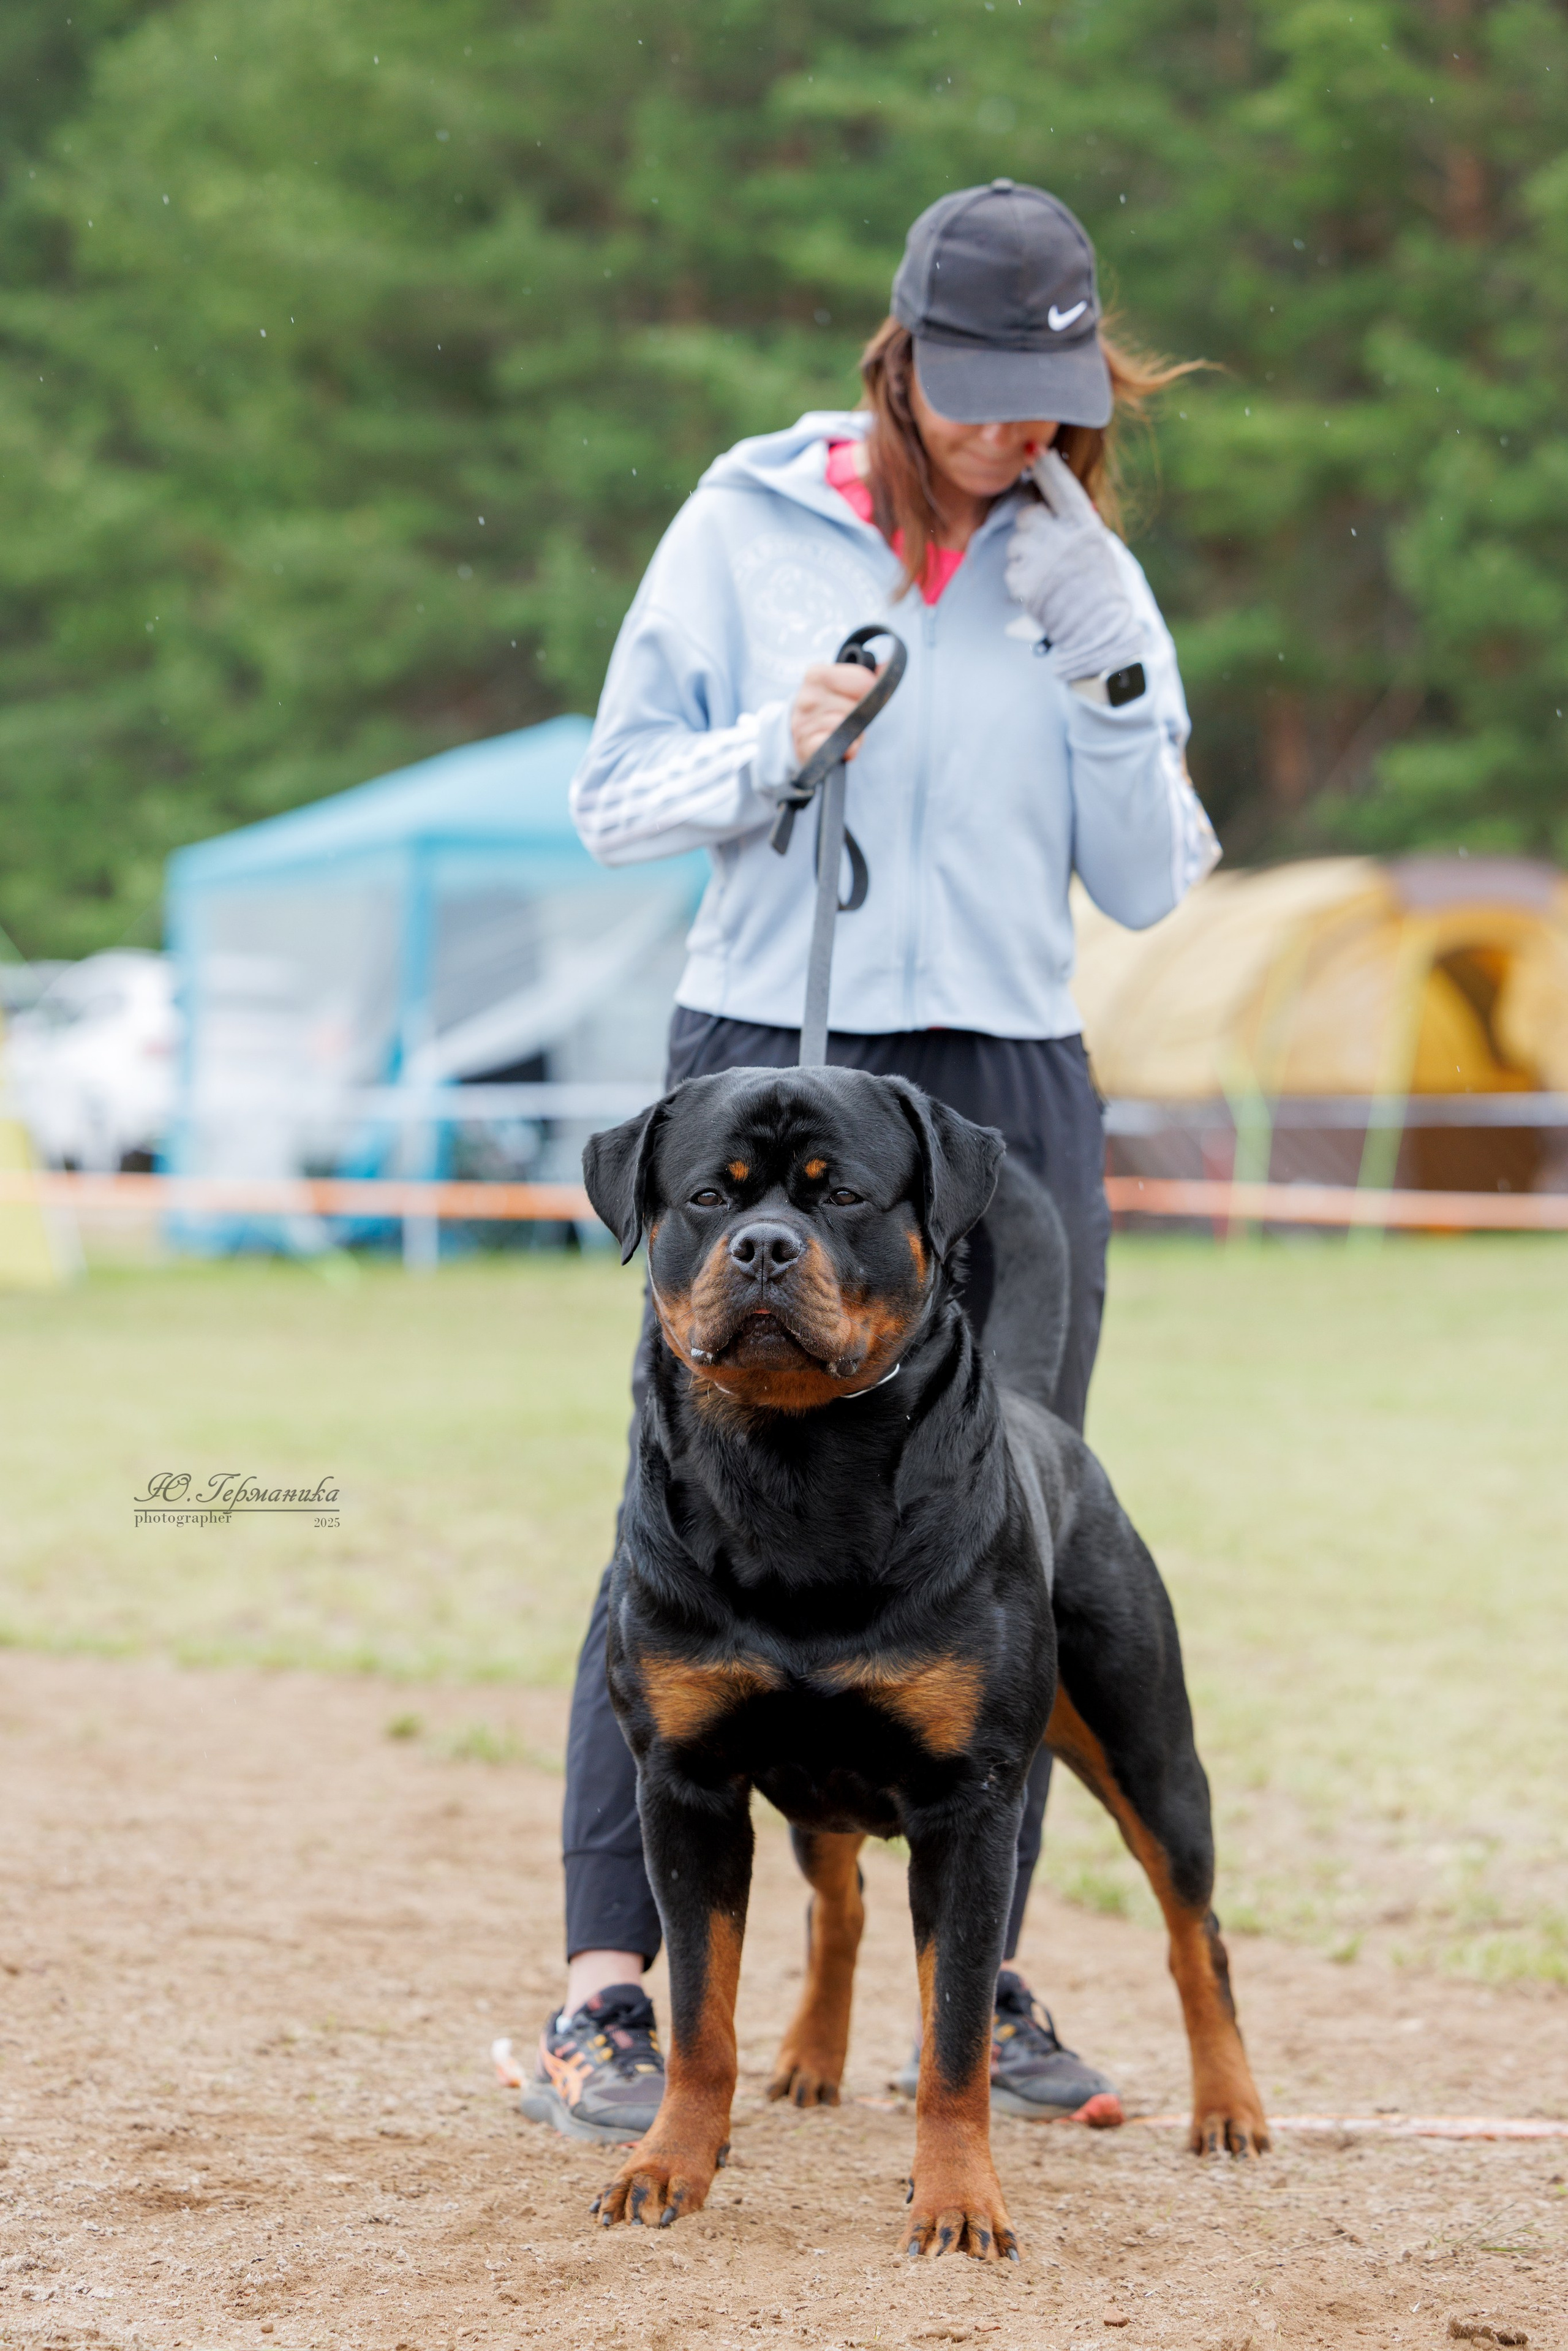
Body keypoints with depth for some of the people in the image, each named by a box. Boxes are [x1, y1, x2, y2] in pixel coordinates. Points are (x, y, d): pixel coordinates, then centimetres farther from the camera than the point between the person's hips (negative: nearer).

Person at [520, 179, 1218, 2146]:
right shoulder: (747, 527, 1)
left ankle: (987, 1984, 16)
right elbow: (612, 803, 2)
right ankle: (607, 1985, -5)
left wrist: (1101, 666, -6)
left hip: (1013, 1096, 3)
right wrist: (773, 749, -15)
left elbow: (1147, 887, 5)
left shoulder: (1083, 576, 8)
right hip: (766, 1070, -3)